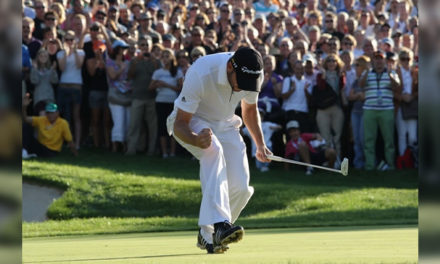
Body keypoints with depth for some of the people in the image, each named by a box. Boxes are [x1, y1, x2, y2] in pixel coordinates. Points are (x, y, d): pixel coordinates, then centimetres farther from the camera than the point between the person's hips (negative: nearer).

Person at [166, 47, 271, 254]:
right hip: (191, 123, -5)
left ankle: (207, 234, 11)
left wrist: (260, 144, 2)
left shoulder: (253, 75, -17)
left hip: (225, 125, 5)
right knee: (213, 149, -38)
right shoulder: (200, 74, -35)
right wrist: (196, 140, -51)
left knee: (241, 187, -13)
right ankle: (220, 224, -50)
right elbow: (179, 124, -30)